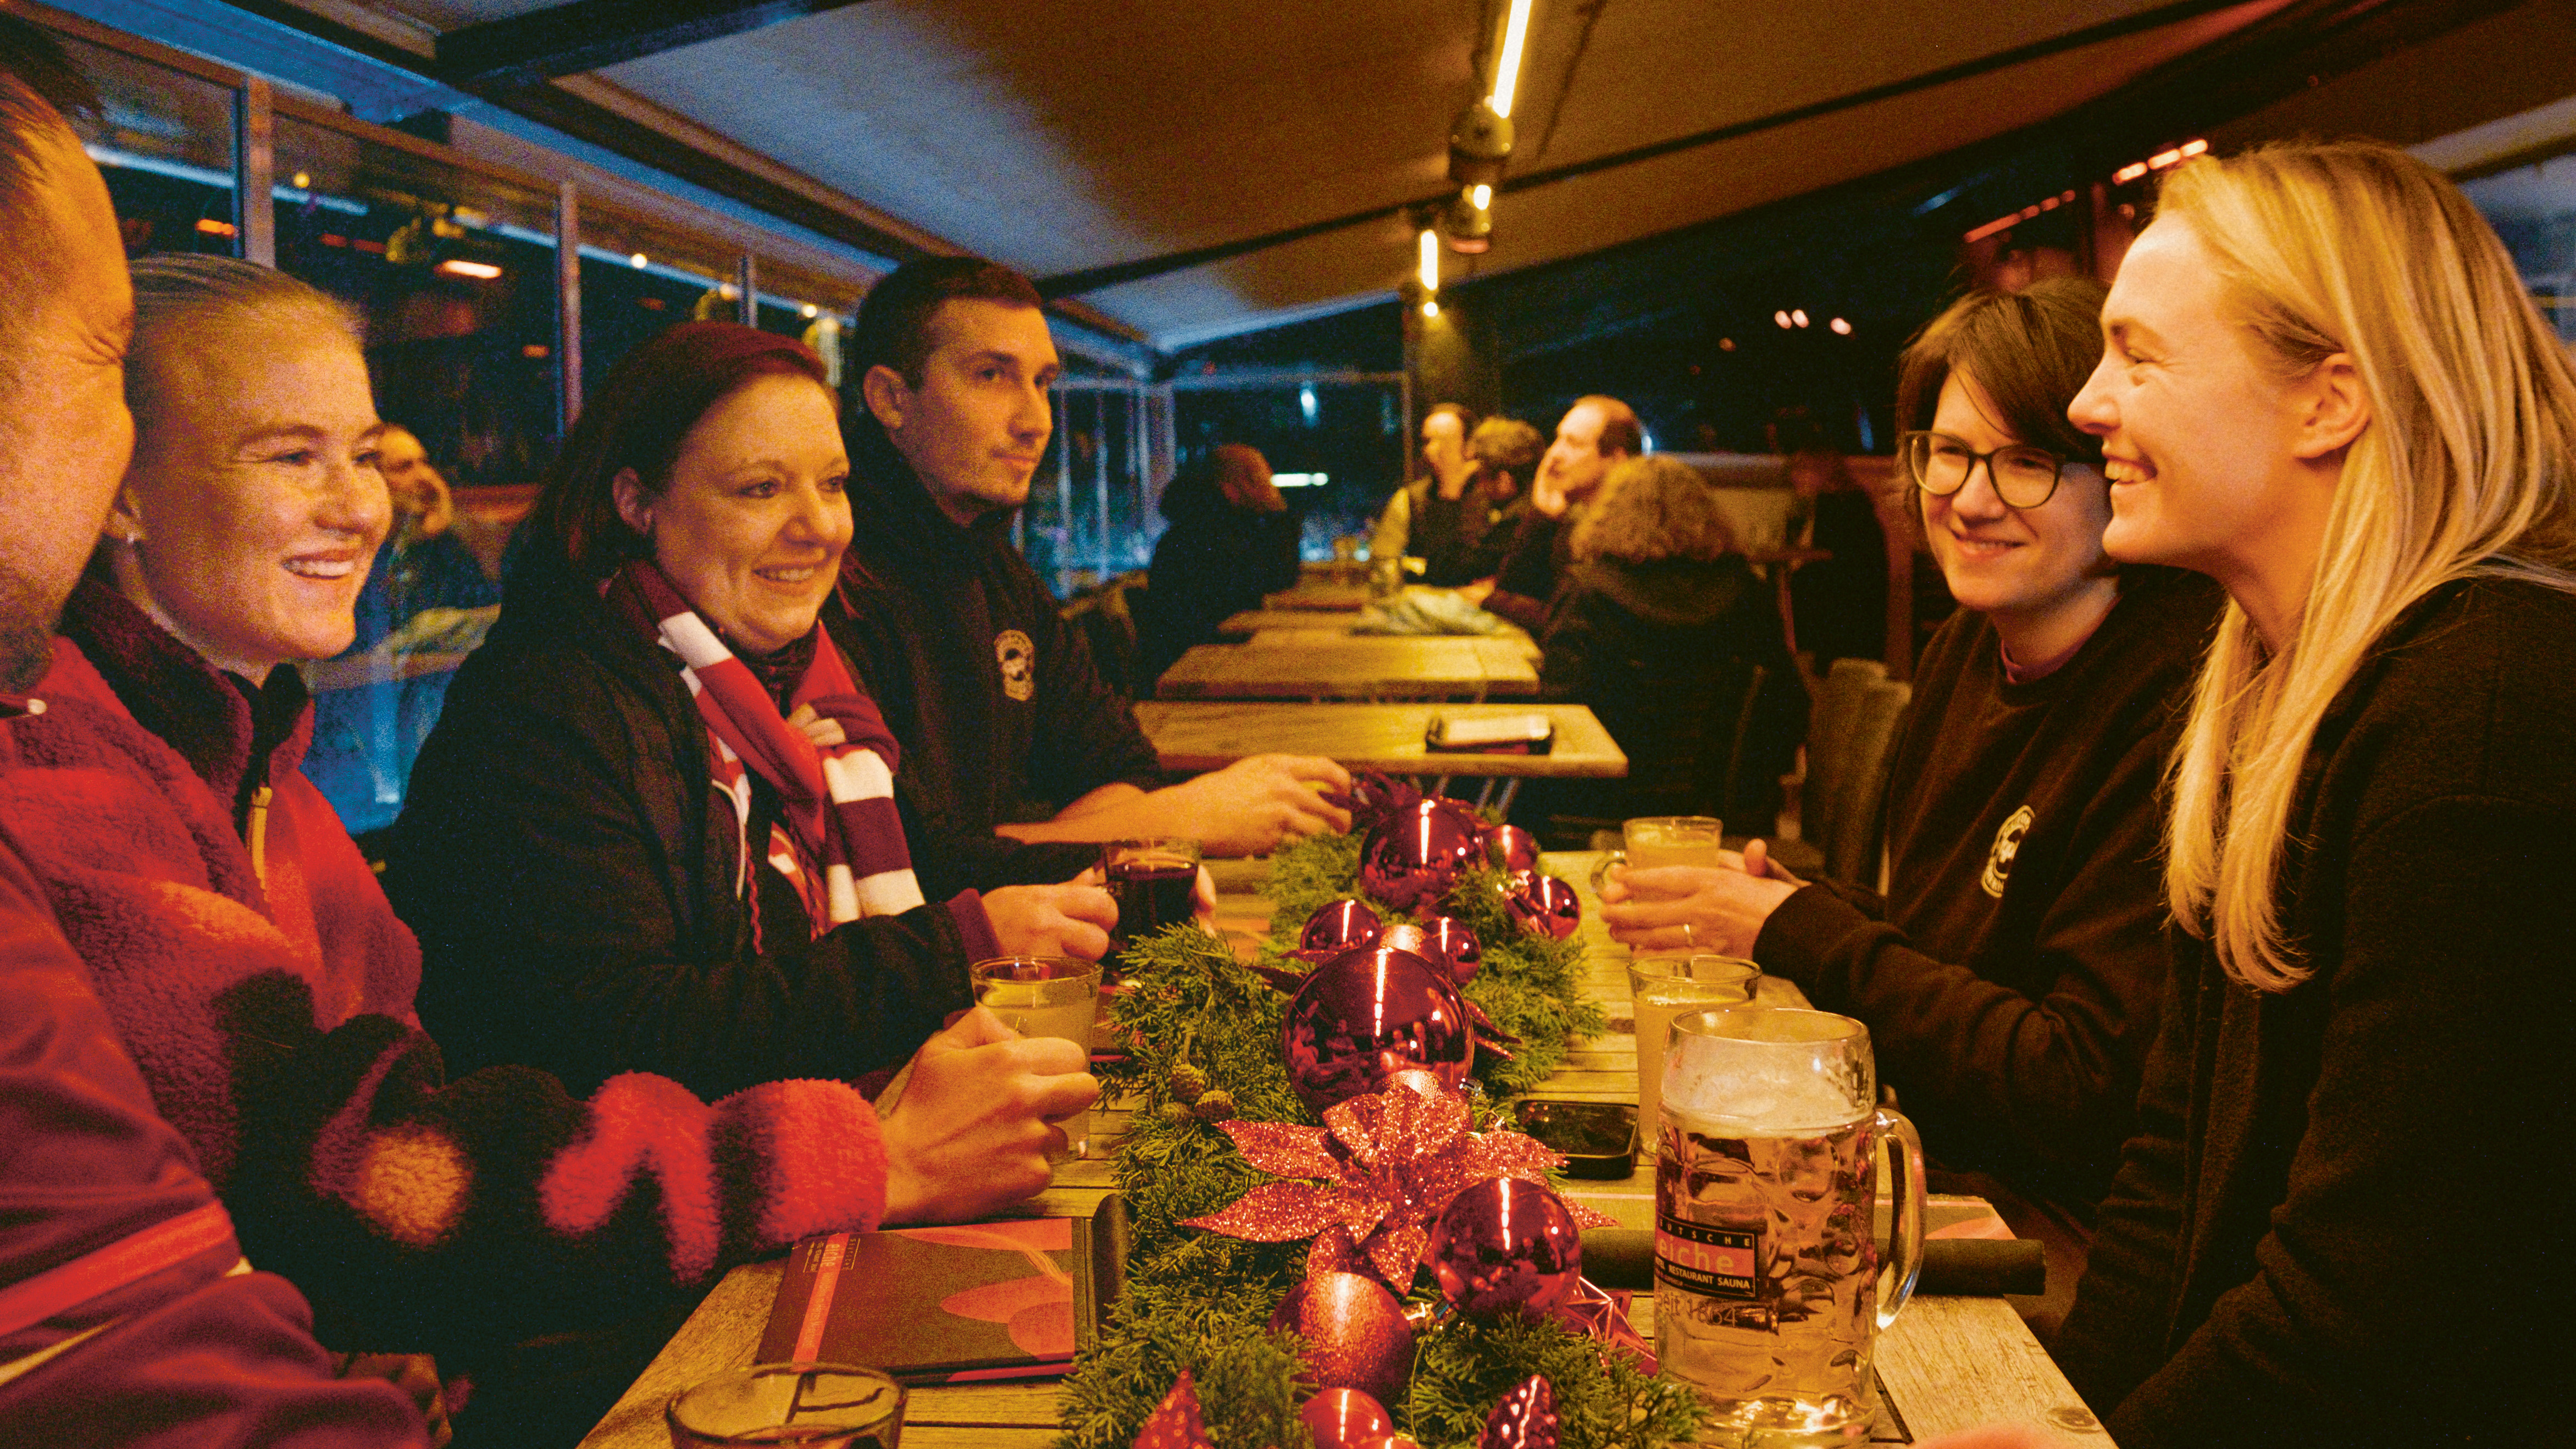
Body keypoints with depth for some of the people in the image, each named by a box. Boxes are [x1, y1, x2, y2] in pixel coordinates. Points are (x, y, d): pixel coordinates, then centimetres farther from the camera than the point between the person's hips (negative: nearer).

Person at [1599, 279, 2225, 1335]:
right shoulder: (1971, 650, 6)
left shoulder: (2183, 713, -22)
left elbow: (2093, 1098, -25)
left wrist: (1804, 934, -19)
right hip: (1932, 1175, 7)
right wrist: (1768, 906, -5)